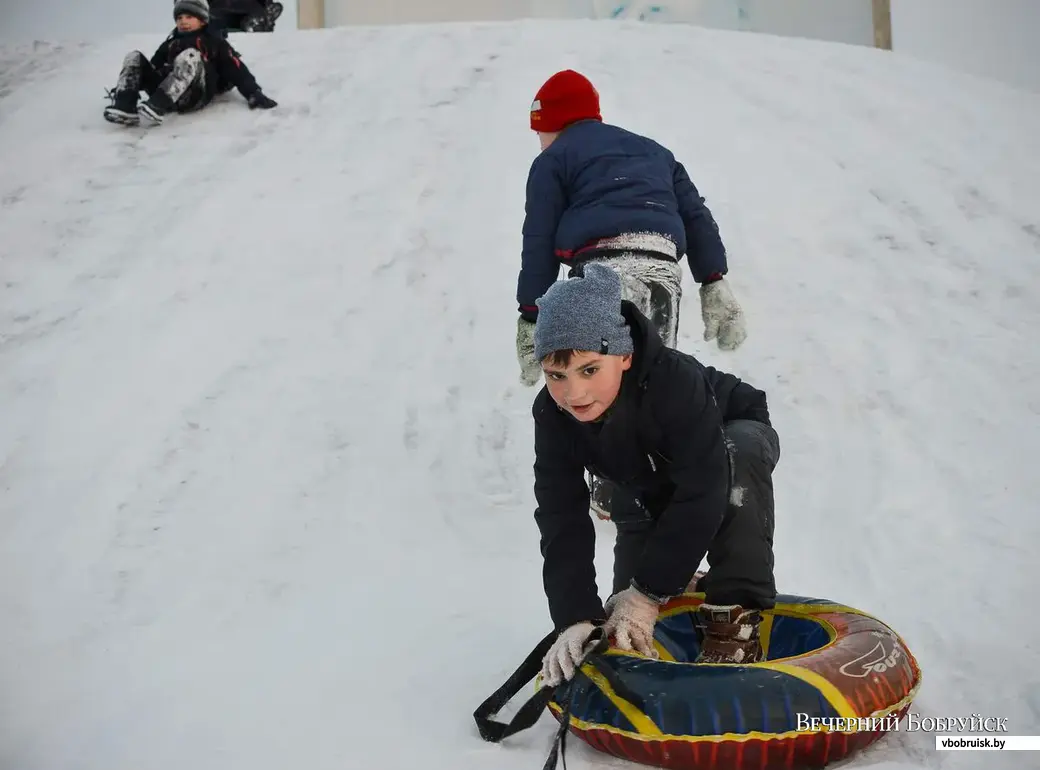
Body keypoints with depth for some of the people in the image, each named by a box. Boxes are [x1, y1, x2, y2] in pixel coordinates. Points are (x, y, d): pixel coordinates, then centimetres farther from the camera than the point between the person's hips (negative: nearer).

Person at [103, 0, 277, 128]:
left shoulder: (214, 41, 16)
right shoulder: (171, 43, 31)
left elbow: (236, 70, 5)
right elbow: (154, 66, 27)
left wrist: (254, 94, -11)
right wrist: (124, 89, 18)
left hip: (195, 96, -5)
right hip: (167, 94, 5)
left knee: (190, 56, -30)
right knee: (134, 57, -4)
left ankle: (155, 108, -47)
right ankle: (125, 107, -30)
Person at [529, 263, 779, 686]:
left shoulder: (674, 381, -45)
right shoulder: (552, 415, -30)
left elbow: (702, 491, -44)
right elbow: (562, 521, -33)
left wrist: (649, 592, -43)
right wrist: (575, 616, -44)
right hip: (652, 490, 4)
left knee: (740, 455, -42)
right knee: (624, 613, 1)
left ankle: (735, 617, -30)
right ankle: (679, 581, 36)